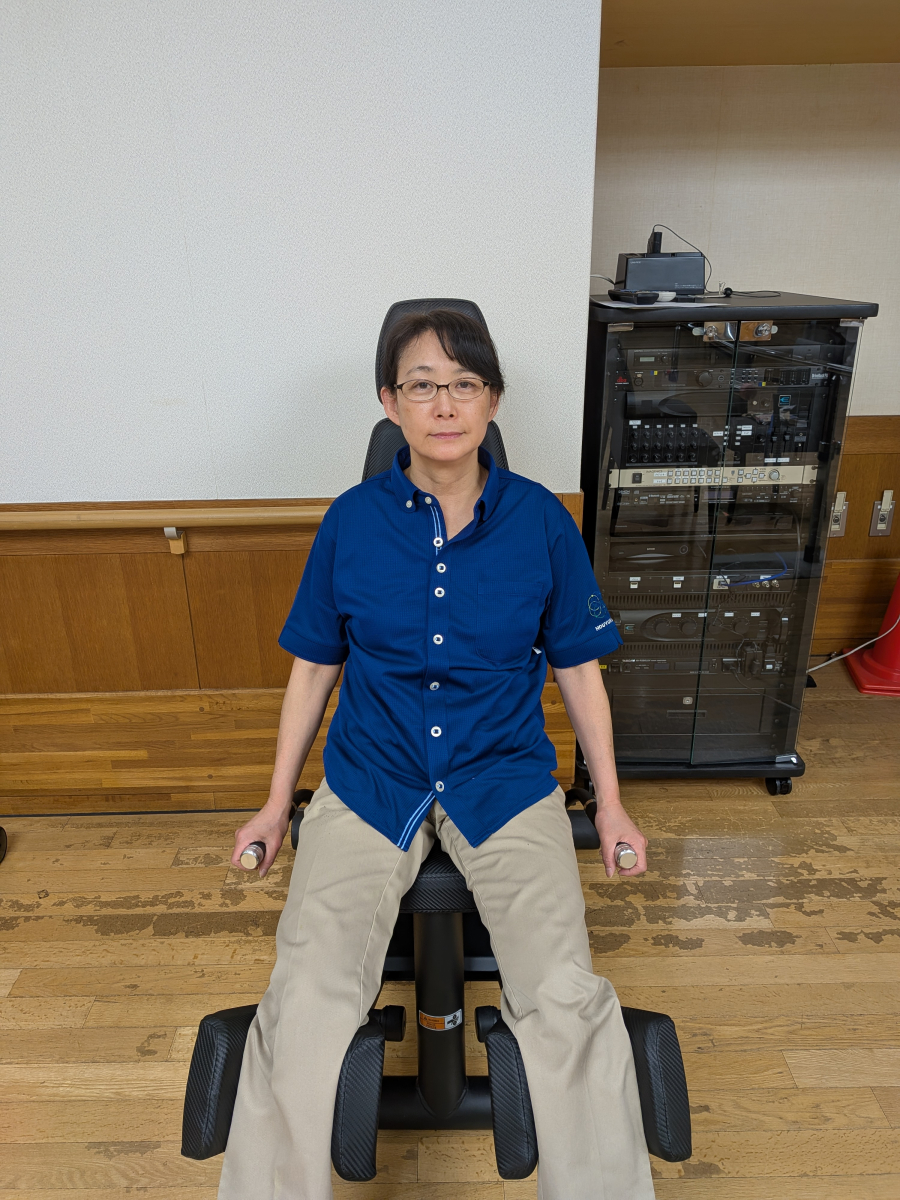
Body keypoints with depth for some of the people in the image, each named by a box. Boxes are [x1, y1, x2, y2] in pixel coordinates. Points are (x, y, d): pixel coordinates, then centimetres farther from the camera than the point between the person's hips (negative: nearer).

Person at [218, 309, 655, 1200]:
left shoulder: (540, 520, -2)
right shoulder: (352, 519, -1)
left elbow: (578, 667, 7)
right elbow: (315, 666, 8)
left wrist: (609, 803, 8)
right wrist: (277, 804, 11)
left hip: (506, 779, 0)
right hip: (368, 780, 1)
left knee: (569, 1002, -14)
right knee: (305, 1008, -14)